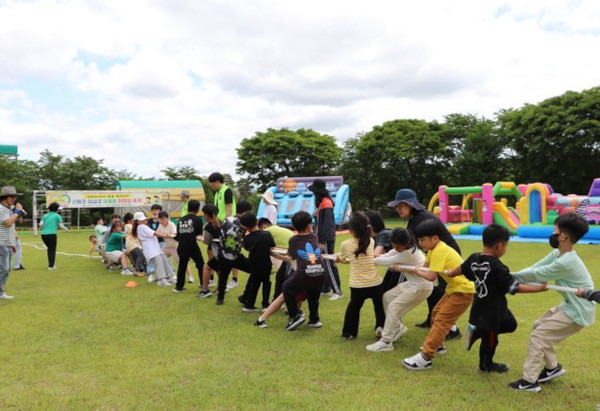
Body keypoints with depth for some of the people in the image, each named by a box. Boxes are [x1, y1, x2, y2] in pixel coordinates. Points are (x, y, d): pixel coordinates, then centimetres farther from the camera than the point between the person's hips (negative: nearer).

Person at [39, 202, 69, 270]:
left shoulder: (45, 215, 15)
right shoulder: (57, 216, 2)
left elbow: (41, 224, 5)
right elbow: (61, 226, -2)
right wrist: (66, 229, 17)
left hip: (43, 234, 5)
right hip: (51, 234, -5)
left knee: (49, 249, 19)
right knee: (52, 250, 2)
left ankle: (50, 264, 21)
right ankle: (51, 266, -3)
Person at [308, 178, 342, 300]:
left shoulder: (326, 203, -16)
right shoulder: (320, 202, 13)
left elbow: (327, 223, -21)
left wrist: (322, 241, -22)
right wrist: (318, 239, 17)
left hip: (327, 239, -9)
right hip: (322, 238, 9)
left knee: (328, 264, -6)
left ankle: (337, 291, -1)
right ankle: (325, 288, 22)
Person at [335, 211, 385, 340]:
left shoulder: (346, 245, -5)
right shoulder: (371, 241, 5)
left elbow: (342, 260, 14)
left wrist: (338, 258, 36)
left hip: (358, 286, -1)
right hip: (375, 283, 2)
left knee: (353, 307, 24)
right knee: (380, 305, 28)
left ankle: (349, 333, 28)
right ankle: (380, 327, 15)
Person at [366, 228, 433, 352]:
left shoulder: (408, 253, -28)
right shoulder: (404, 247, -3)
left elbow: (387, 261, -19)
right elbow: (387, 255, -2)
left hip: (421, 287, -9)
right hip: (413, 283, 9)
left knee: (393, 307, -13)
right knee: (387, 297, 11)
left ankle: (386, 342, -9)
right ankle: (398, 327, 24)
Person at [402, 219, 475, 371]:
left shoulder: (440, 251, -24)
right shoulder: (434, 249, 7)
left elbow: (431, 276, -28)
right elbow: (425, 267, 6)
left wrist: (417, 272, -9)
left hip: (463, 290, -11)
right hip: (454, 288, 11)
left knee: (441, 320, -14)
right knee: (436, 313, 21)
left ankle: (425, 358, -16)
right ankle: (437, 345, 37)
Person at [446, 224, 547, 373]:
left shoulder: (473, 258, -6)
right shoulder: (497, 267, -27)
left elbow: (461, 269, 13)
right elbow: (513, 287, -25)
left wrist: (450, 274, 33)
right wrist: (538, 288, -19)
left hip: (480, 307, 8)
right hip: (491, 311, -8)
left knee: (510, 324, 24)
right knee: (490, 338, 14)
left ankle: (476, 331, 21)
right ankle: (486, 365, 35)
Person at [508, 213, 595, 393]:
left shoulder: (565, 262, -30)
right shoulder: (557, 254, -1)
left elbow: (536, 274, -20)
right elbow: (534, 268, -2)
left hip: (578, 312, -9)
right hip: (570, 306, 9)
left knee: (537, 336, -7)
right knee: (540, 326, 18)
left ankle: (529, 382, 1)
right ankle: (552, 367, 30)